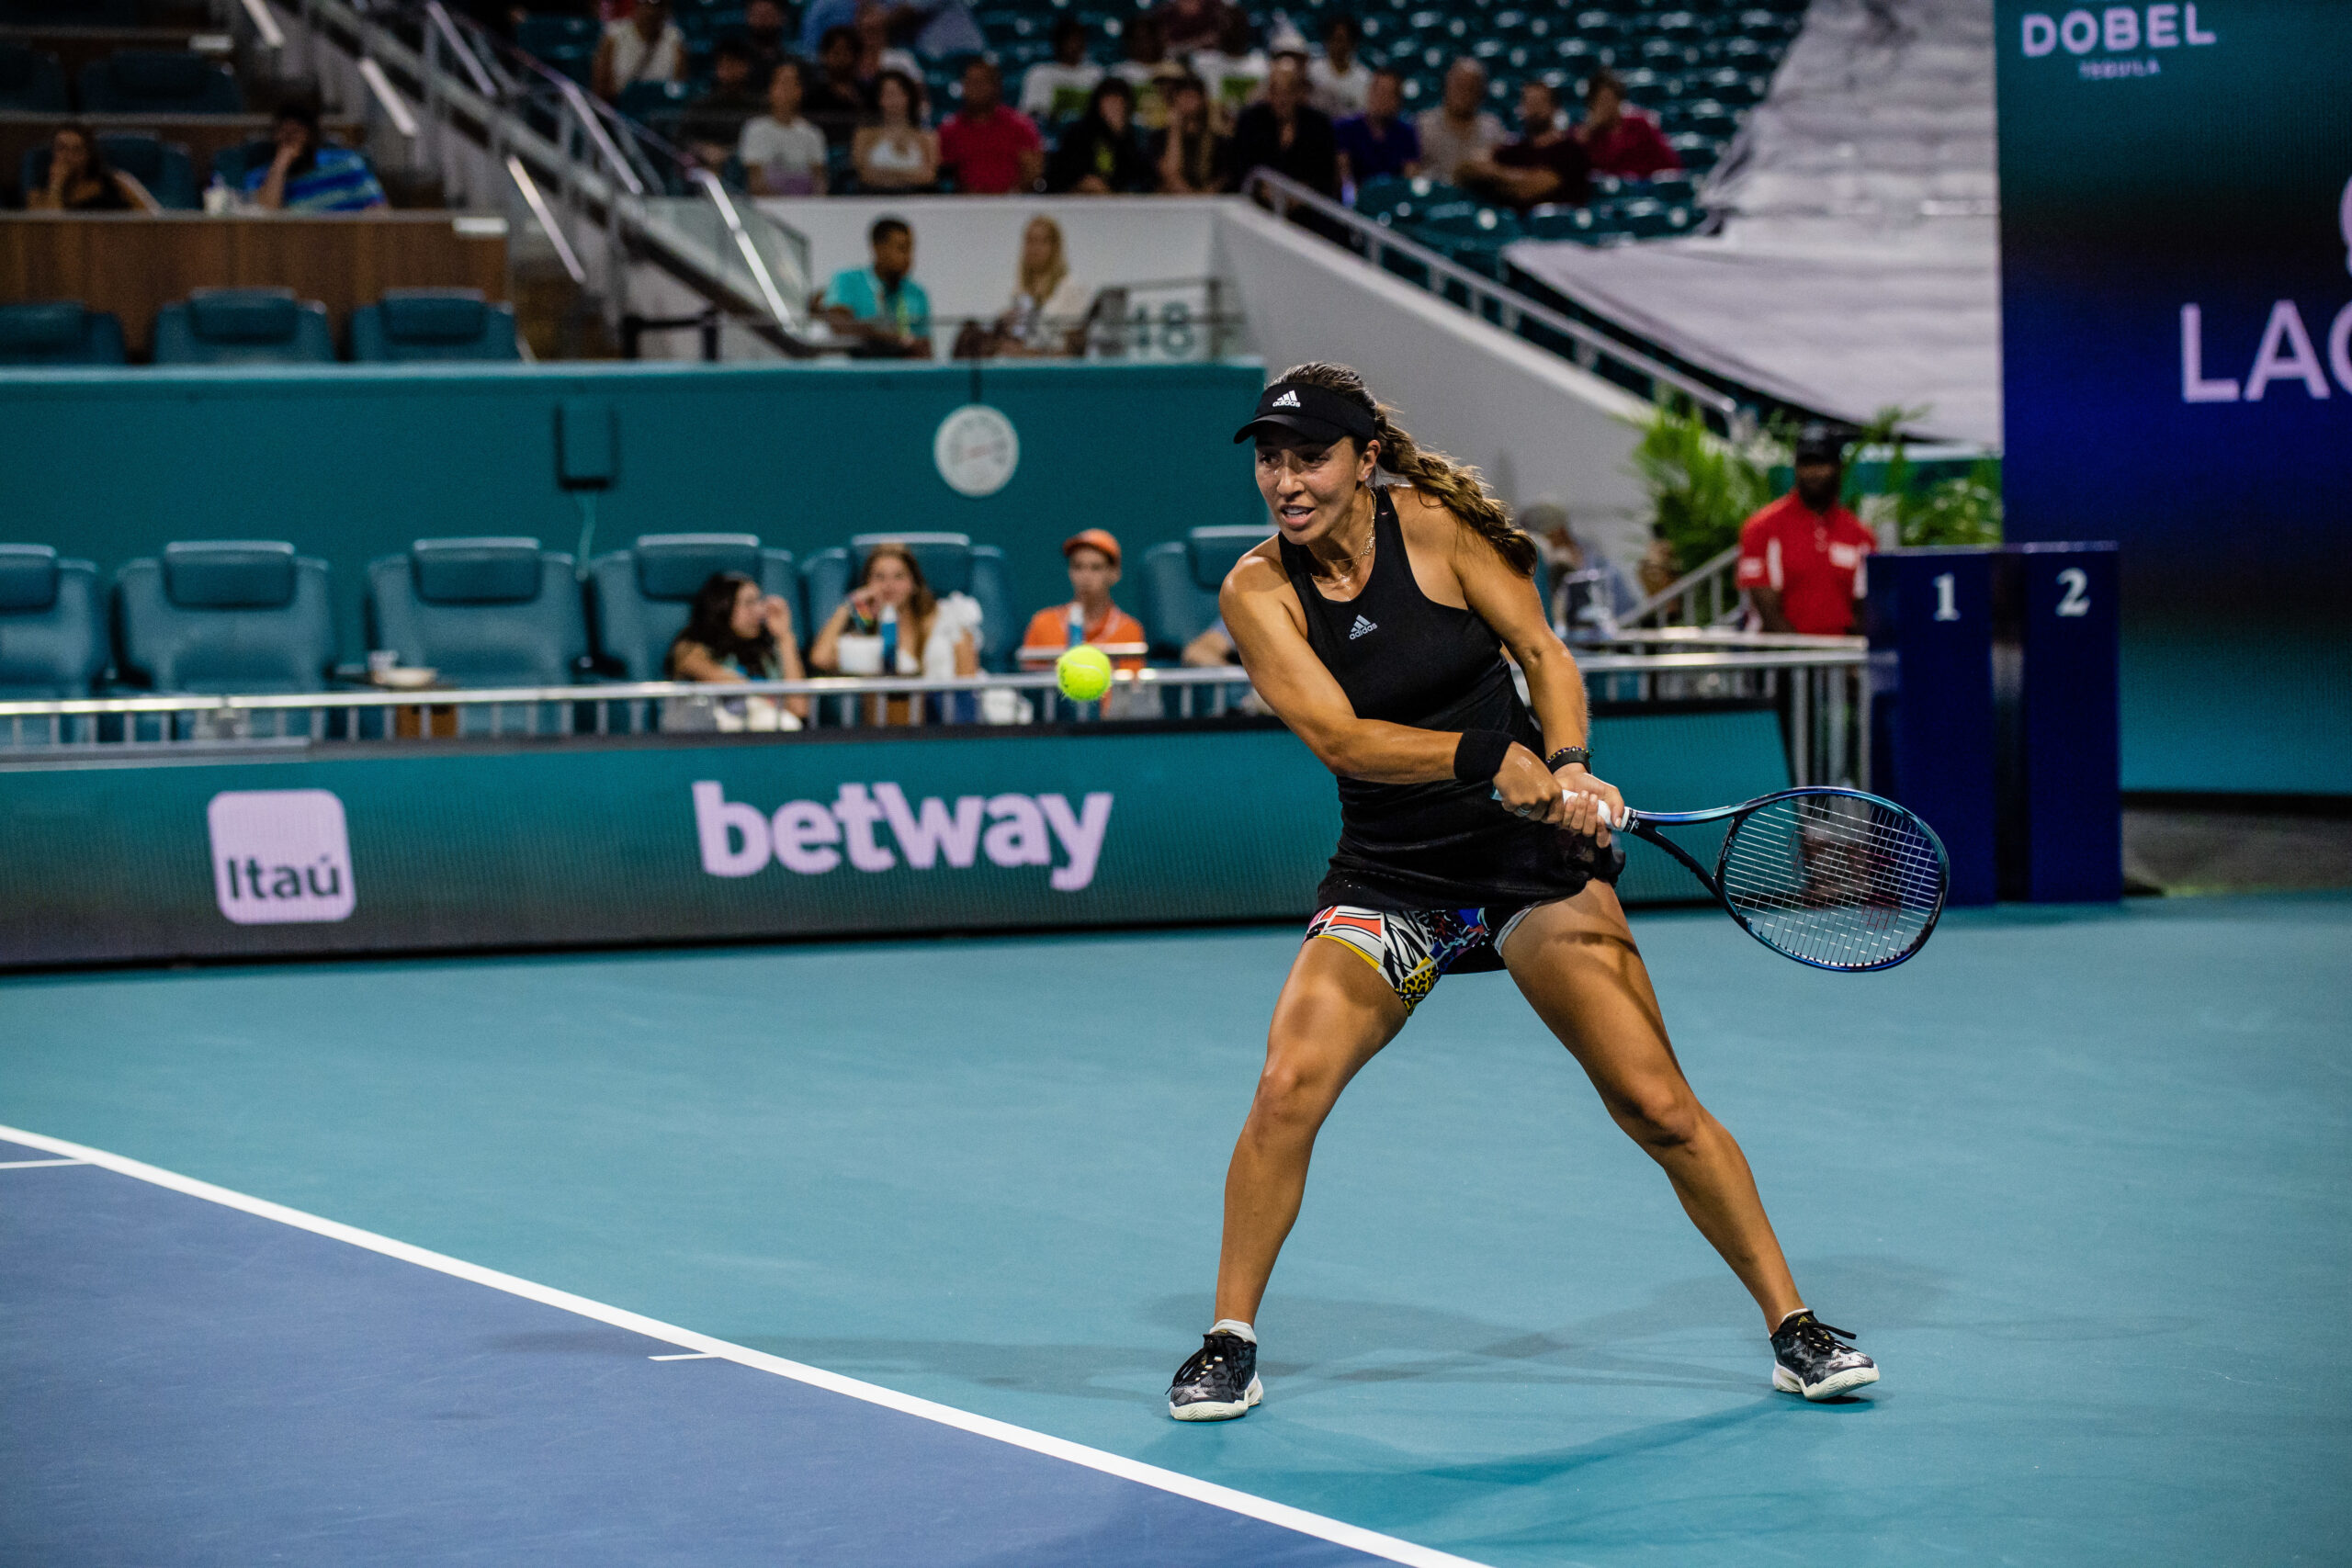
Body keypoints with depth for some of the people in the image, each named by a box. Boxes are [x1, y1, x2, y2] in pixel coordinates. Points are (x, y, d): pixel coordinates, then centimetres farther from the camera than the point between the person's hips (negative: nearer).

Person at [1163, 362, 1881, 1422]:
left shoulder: (1436, 524, -8)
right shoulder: (1259, 591, -8)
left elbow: (1542, 651, -3)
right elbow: (1339, 736, -18)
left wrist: (1569, 768, -21)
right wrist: (1488, 757, -31)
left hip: (1532, 857, 0)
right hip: (1387, 882, 1)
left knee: (1659, 1108, -5)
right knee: (1287, 1086, -19)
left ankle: (1793, 1329, 10)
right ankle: (1230, 1346, -1)